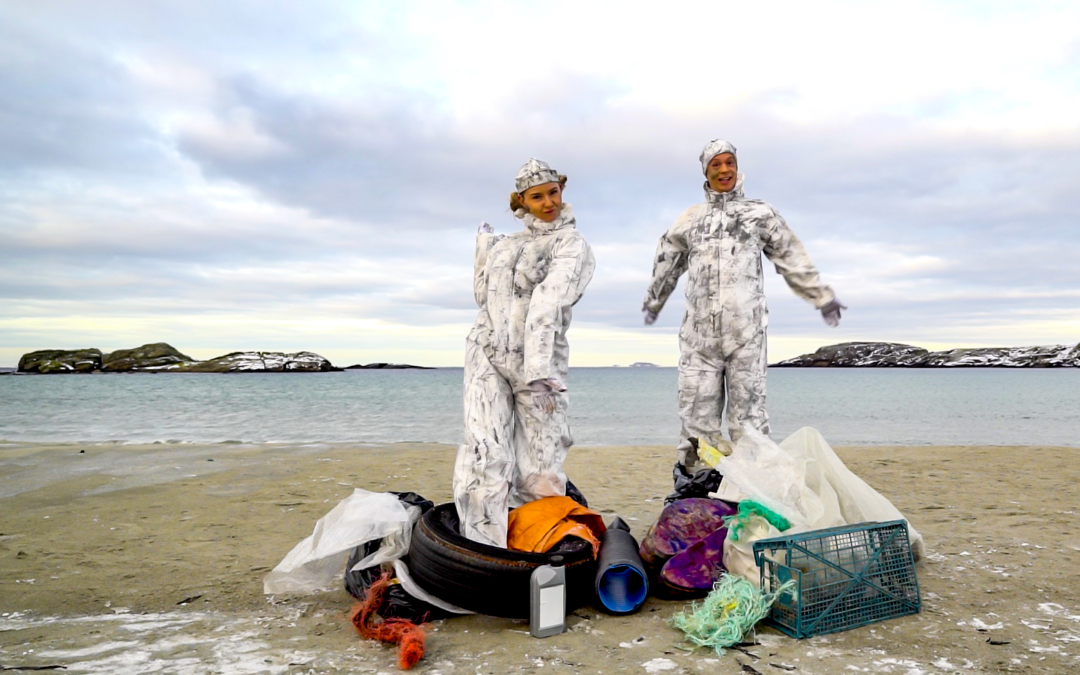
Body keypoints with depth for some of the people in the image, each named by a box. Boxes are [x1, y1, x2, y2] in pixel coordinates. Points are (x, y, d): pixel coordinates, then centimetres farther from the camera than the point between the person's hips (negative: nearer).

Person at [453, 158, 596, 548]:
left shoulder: (571, 243, 1)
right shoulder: (509, 243, 19)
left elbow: (549, 302, -16)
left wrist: (538, 369, -26)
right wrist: (483, 247, 24)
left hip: (539, 361, -3)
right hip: (487, 355, 4)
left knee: (539, 469, -2)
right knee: (487, 454, -11)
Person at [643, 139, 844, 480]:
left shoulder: (760, 214, 12)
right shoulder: (689, 219, 16)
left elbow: (793, 259, 18)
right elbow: (666, 266, 29)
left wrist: (822, 297, 21)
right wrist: (653, 303, 38)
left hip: (745, 331, -1)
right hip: (699, 333, 1)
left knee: (749, 405, -1)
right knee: (697, 405, 0)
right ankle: (690, 475, 8)